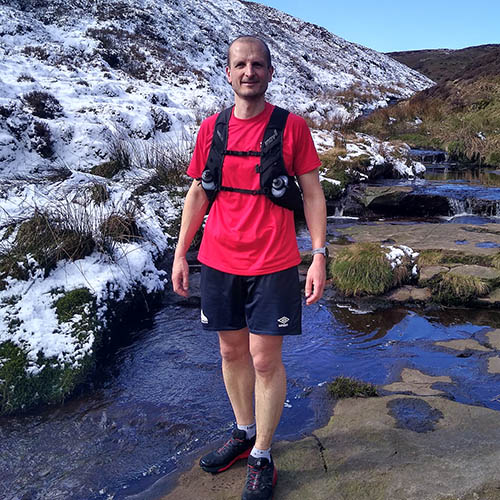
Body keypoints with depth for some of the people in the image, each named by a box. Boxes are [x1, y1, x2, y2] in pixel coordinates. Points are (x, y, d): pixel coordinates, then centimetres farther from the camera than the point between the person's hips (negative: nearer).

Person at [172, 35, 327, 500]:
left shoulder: (291, 126, -2)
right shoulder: (211, 128, 6)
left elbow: (313, 193, -1)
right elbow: (198, 193, 11)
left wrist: (319, 255, -9)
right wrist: (180, 253, 8)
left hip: (272, 265, -3)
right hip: (219, 263, 4)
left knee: (265, 360, 3)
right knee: (231, 352, 15)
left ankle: (262, 456, 22)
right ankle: (244, 432, 37)